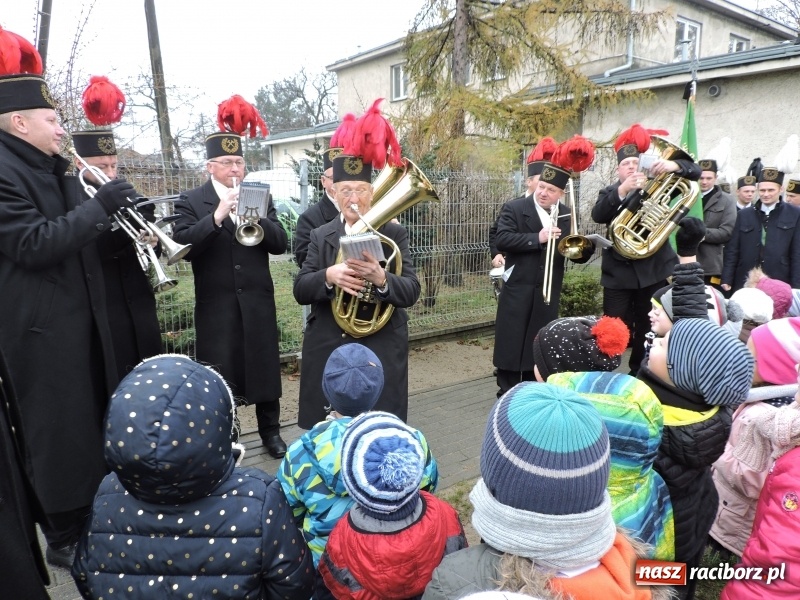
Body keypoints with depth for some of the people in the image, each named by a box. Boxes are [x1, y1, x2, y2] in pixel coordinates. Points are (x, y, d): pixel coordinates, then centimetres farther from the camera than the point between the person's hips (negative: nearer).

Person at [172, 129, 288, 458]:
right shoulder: (190, 201, 0)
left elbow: (280, 243, -1)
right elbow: (183, 246, -14)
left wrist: (256, 218, -18)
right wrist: (217, 216, -25)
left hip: (258, 301, 2)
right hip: (216, 305, -2)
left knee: (265, 366, 10)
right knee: (218, 374, 5)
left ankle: (271, 431, 27)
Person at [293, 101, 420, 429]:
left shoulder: (394, 234, -1)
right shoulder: (320, 235, 6)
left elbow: (411, 292, -9)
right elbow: (300, 290, -1)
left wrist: (380, 278, -29)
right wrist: (329, 276, -22)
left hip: (381, 353, -2)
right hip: (328, 353, 2)